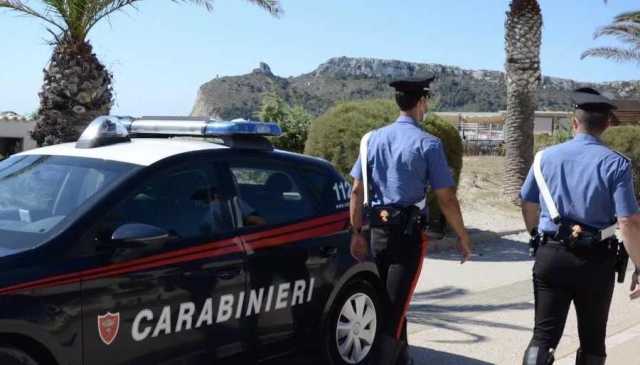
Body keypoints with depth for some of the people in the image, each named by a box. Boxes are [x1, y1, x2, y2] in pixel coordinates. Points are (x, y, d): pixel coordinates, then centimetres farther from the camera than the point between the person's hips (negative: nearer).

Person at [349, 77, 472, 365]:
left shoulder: (373, 139, 4)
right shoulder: (427, 144, -10)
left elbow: (357, 191, 4)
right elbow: (446, 199, -10)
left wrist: (356, 232, 11)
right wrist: (463, 238, 0)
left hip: (378, 230, 5)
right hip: (409, 232, -5)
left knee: (388, 300, 18)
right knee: (396, 304, -1)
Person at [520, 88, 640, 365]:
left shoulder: (546, 157, 2)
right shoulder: (615, 164, -9)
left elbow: (528, 207, 13)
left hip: (551, 256, 2)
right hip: (596, 262, -1)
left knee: (544, 335, 3)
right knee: (592, 341, 15)